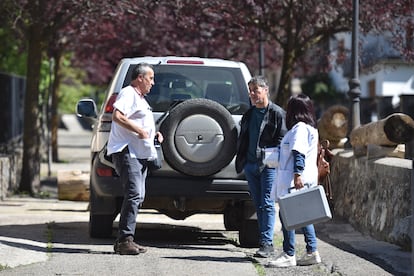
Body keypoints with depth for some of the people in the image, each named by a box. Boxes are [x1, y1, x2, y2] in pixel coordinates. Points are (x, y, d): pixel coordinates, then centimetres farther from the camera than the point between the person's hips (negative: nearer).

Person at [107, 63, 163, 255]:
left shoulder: (140, 98, 25)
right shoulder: (128, 94, -8)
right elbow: (117, 116, -24)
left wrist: (154, 133, 21)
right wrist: (139, 130, -22)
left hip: (140, 153, 11)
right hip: (126, 152, -11)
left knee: (138, 196, 9)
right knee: (134, 194, -19)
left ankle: (124, 241, 11)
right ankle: (125, 239, -22)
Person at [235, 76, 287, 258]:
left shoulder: (277, 113, -3)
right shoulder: (248, 114, 17)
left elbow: (282, 139, -5)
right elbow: (242, 139, 23)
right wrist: (241, 159, 14)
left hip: (269, 165, -7)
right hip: (250, 164, 7)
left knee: (267, 204, -10)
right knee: (258, 205, 10)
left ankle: (267, 243, -13)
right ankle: (264, 241, 16)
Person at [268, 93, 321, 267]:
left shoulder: (299, 128, -12)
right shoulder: (311, 128, 20)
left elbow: (299, 154, -22)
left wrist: (297, 175, -28)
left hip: (295, 180, -11)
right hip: (308, 179, 11)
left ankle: (289, 255, -9)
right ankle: (312, 252, 12)